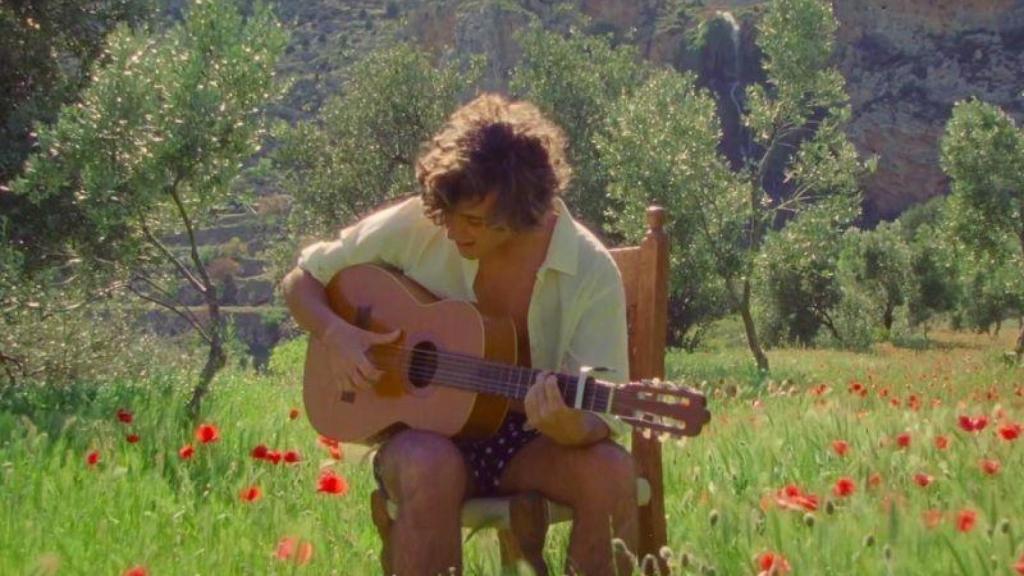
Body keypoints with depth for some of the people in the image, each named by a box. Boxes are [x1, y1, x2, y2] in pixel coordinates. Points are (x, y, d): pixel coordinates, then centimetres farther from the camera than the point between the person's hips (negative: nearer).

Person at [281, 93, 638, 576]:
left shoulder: (591, 273, -14)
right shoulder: (416, 227, -11)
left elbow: (603, 420, -14)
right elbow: (302, 280, 3)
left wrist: (568, 428, -38)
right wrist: (335, 334, -19)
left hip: (526, 437, 1)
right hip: (424, 429, 0)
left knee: (609, 472, -31)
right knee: (429, 468, -36)